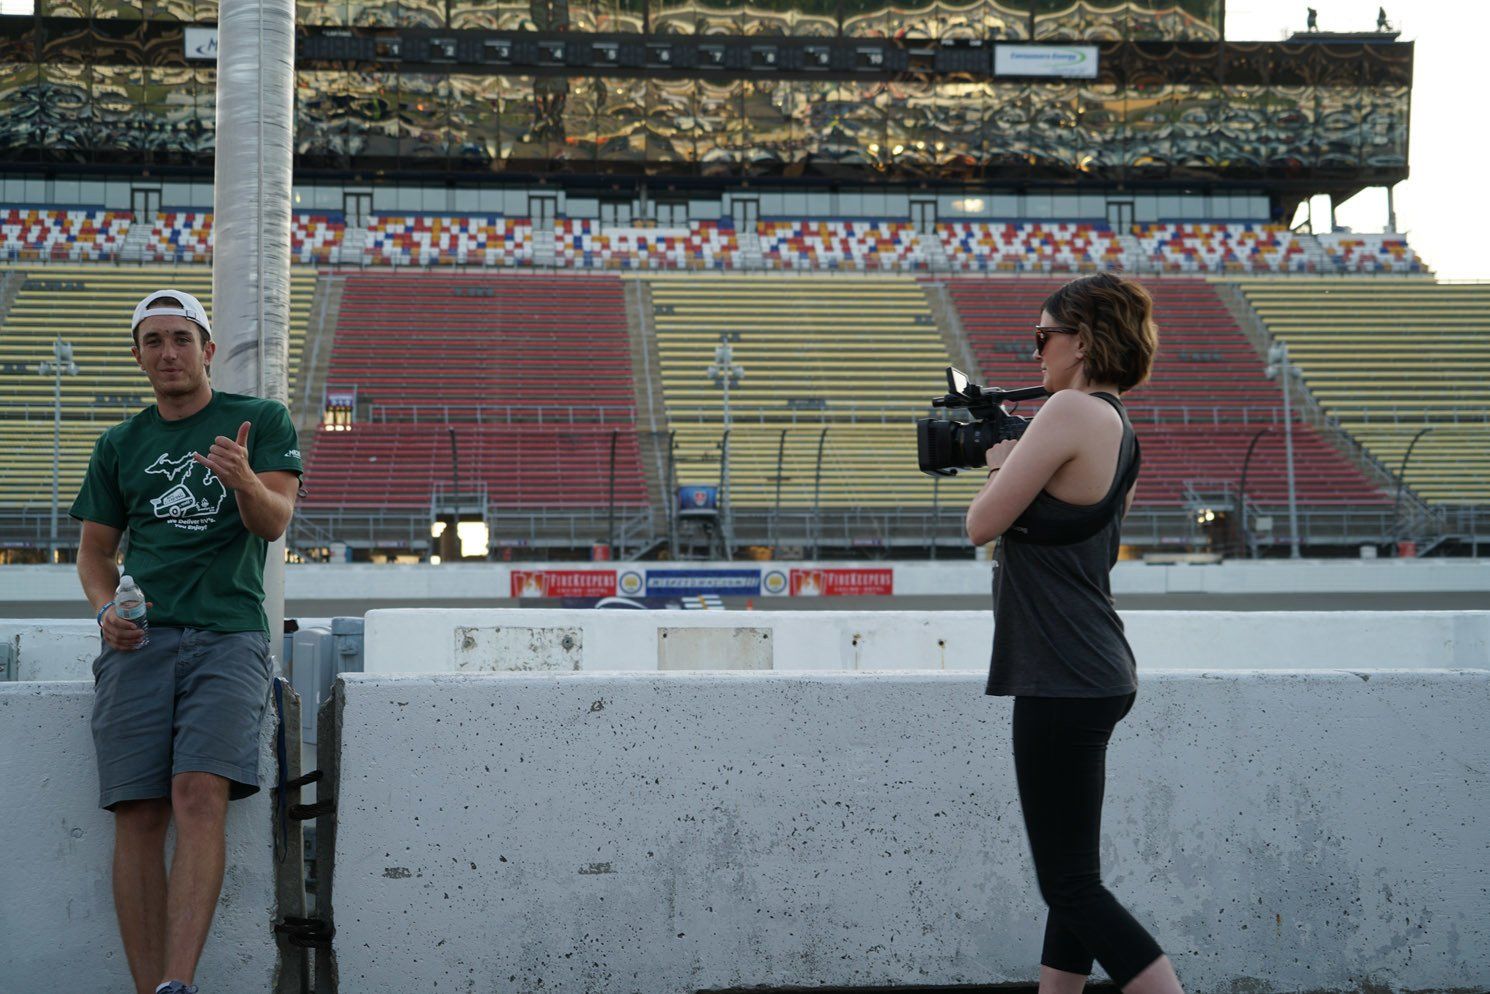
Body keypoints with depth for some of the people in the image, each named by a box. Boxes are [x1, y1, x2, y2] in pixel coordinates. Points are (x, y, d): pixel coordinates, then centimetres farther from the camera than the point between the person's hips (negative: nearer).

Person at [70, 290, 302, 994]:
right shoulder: (120, 445, 20)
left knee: (200, 795, -21)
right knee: (138, 813, -9)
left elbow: (275, 523, -1)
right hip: (140, 643, 3)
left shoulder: (260, 421, 11)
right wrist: (105, 608, 2)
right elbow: (95, 548, 24)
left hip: (229, 635, -3)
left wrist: (245, 482, -24)